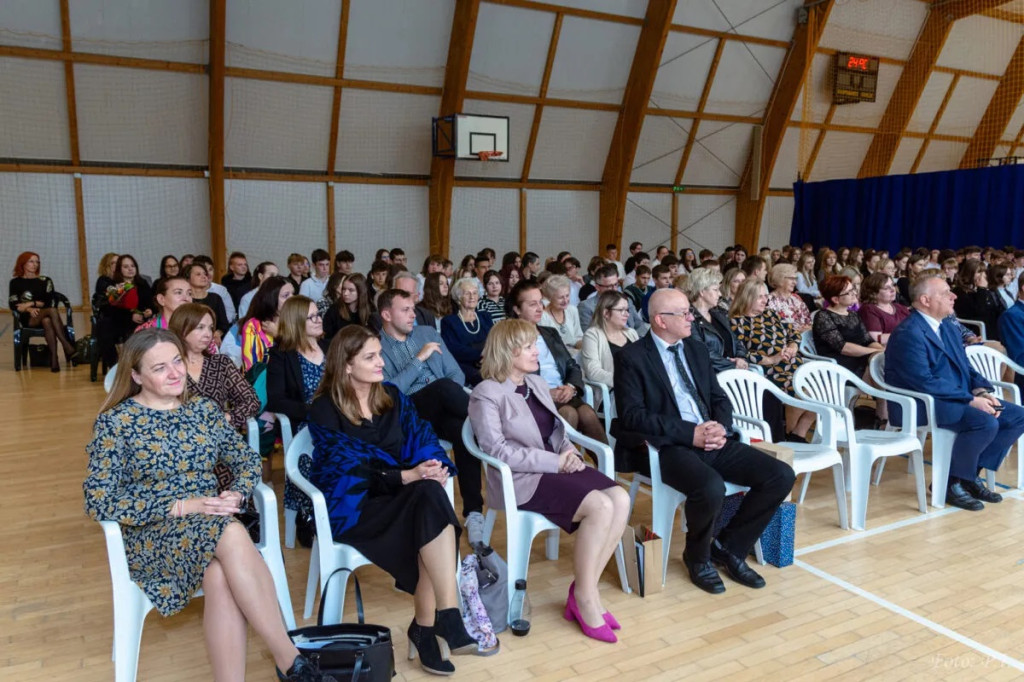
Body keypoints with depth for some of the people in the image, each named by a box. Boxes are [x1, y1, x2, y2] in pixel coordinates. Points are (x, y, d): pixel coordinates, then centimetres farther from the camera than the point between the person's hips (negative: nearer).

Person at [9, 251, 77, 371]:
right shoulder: (15, 282, 10)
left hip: (45, 317, 2)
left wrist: (31, 303, -7)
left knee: (47, 321, -37)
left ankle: (54, 358, -48)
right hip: (28, 319, -2)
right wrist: (30, 309, -17)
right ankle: (68, 348, -47)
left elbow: (50, 302, 3)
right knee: (52, 310, -34)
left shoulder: (45, 281, 13)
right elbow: (13, 305, -1)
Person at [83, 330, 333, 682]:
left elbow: (247, 458, 11)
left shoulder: (203, 408, 9)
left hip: (212, 523, 3)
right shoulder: (116, 421, -3)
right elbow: (98, 501, -11)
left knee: (220, 576, -35)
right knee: (232, 536, -36)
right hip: (152, 534, -3)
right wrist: (181, 506, -19)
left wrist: (236, 494, -13)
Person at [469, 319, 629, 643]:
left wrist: (571, 453, -5)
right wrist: (556, 461, -18)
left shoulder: (538, 383, 17)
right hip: (522, 479, -7)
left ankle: (585, 590, -6)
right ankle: (585, 598, -8)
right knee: (600, 506, -26)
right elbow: (497, 450, -16)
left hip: (557, 467, 8)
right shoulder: (486, 394, -7)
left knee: (620, 499, -17)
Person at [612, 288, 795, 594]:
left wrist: (721, 426, -6)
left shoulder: (697, 349, 17)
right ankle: (698, 557, -1)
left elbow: (719, 398, 18)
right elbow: (632, 415, -13)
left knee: (782, 475, -9)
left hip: (713, 441, 7)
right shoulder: (632, 358, -4)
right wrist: (690, 433, -18)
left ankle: (728, 546, 9)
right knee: (711, 487, -35)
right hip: (668, 447, -6)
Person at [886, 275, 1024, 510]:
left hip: (958, 398, 10)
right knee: (985, 422, -28)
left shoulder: (947, 327, 14)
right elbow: (925, 382, -24)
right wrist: (971, 400, -23)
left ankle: (971, 473, 8)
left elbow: (965, 368, 16)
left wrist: (981, 391, -5)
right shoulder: (909, 333, -18)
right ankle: (952, 482, -8)